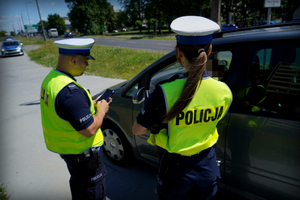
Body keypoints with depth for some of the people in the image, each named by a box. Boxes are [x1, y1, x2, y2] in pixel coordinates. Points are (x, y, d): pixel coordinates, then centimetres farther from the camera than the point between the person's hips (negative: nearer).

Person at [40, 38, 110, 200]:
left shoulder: (50, 79, -2)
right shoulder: (70, 91, -33)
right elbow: (89, 129, -30)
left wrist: (91, 104, 3)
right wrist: (101, 110, -14)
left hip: (64, 145, 9)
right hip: (82, 152, -9)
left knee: (78, 184, 32)